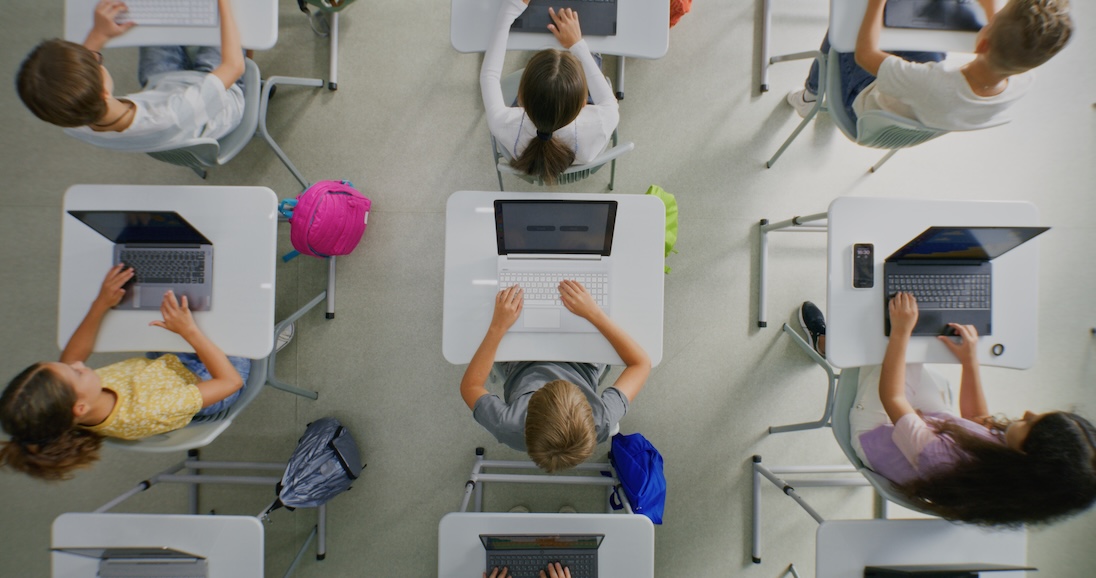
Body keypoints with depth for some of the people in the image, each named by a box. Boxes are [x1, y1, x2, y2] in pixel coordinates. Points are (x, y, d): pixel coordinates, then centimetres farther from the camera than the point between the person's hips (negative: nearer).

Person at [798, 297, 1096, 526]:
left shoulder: (944, 462, -46)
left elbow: (891, 397, -34)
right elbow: (976, 419, -3)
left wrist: (901, 331, -32)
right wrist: (970, 360, -7)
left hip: (874, 435, -6)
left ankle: (826, 343, 29)